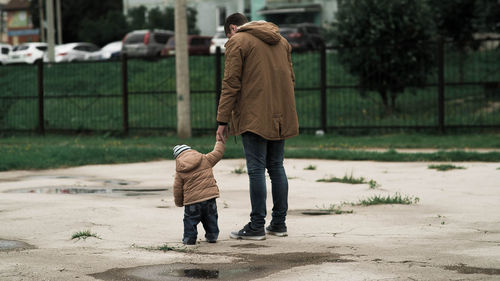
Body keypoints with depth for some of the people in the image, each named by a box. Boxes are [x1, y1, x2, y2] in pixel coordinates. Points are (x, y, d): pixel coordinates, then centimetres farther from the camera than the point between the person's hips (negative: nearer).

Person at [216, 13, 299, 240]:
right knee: (276, 167, 12)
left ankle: (257, 226, -4)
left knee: (256, 169, -5)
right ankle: (279, 223, 14)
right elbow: (290, 79, 20)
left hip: (254, 117, -7)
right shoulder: (281, 41, 18)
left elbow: (231, 84, -9)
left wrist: (223, 121, -7)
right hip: (280, 117, 7)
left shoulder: (237, 42, -4)